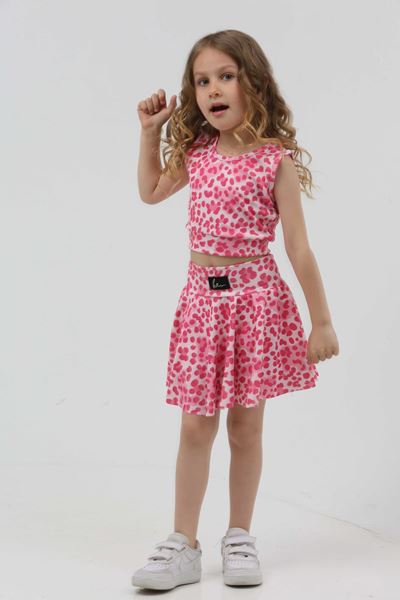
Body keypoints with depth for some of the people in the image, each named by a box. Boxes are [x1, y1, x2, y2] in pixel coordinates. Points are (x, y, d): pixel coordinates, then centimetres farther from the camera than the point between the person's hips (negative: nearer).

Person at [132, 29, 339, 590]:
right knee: (195, 427, 4)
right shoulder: (197, 153, 6)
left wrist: (321, 321, -6)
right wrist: (150, 131, 15)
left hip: (255, 296, -3)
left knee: (246, 426, 6)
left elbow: (298, 248, -7)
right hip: (201, 295, 4)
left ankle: (239, 538, 21)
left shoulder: (276, 159, -8)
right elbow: (151, 191, 26)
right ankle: (183, 545, 12)